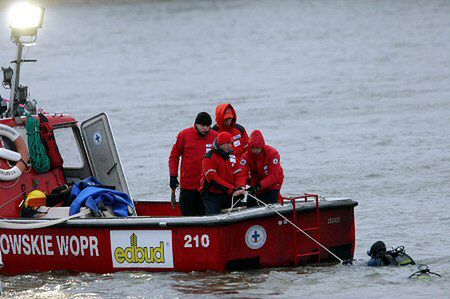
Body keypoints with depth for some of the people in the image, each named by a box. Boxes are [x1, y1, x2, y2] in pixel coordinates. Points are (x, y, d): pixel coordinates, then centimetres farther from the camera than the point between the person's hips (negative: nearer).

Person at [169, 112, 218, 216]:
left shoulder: (215, 137, 2)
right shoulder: (184, 135, -1)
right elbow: (174, 157, 6)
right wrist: (173, 176, 0)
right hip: (188, 185, -1)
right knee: (188, 215, 2)